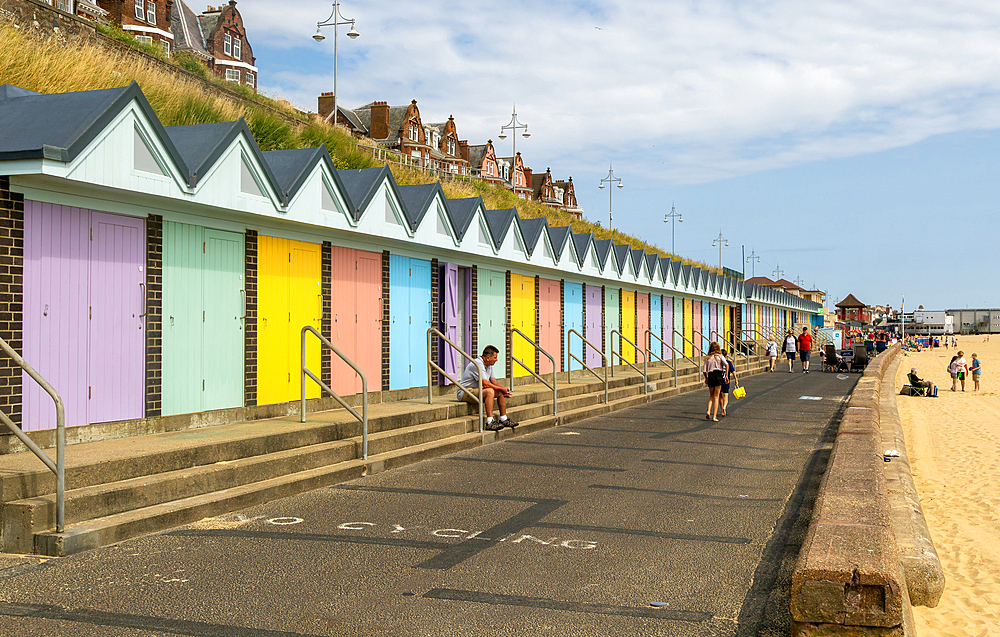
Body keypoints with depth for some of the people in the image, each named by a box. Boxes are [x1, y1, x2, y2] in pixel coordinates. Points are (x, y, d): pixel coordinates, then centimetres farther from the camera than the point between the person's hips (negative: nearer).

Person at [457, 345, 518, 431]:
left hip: (477, 391, 10)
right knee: (489, 391, -33)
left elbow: (494, 382, 9)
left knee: (501, 393, 4)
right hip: (464, 392, -10)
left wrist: (504, 390, -11)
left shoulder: (489, 365, 10)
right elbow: (485, 384, -28)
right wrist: (502, 389, -19)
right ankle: (490, 423, -36)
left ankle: (503, 419, 9)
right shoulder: (477, 364, -23)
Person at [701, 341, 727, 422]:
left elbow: (704, 371, 6)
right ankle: (714, 416, -2)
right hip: (718, 376, -2)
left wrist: (706, 378, 22)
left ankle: (708, 411, -5)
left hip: (710, 376, 2)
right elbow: (726, 365, -11)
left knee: (711, 396, 17)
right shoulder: (720, 356, 6)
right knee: (716, 397, 2)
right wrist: (726, 375, -4)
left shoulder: (707, 358, 13)